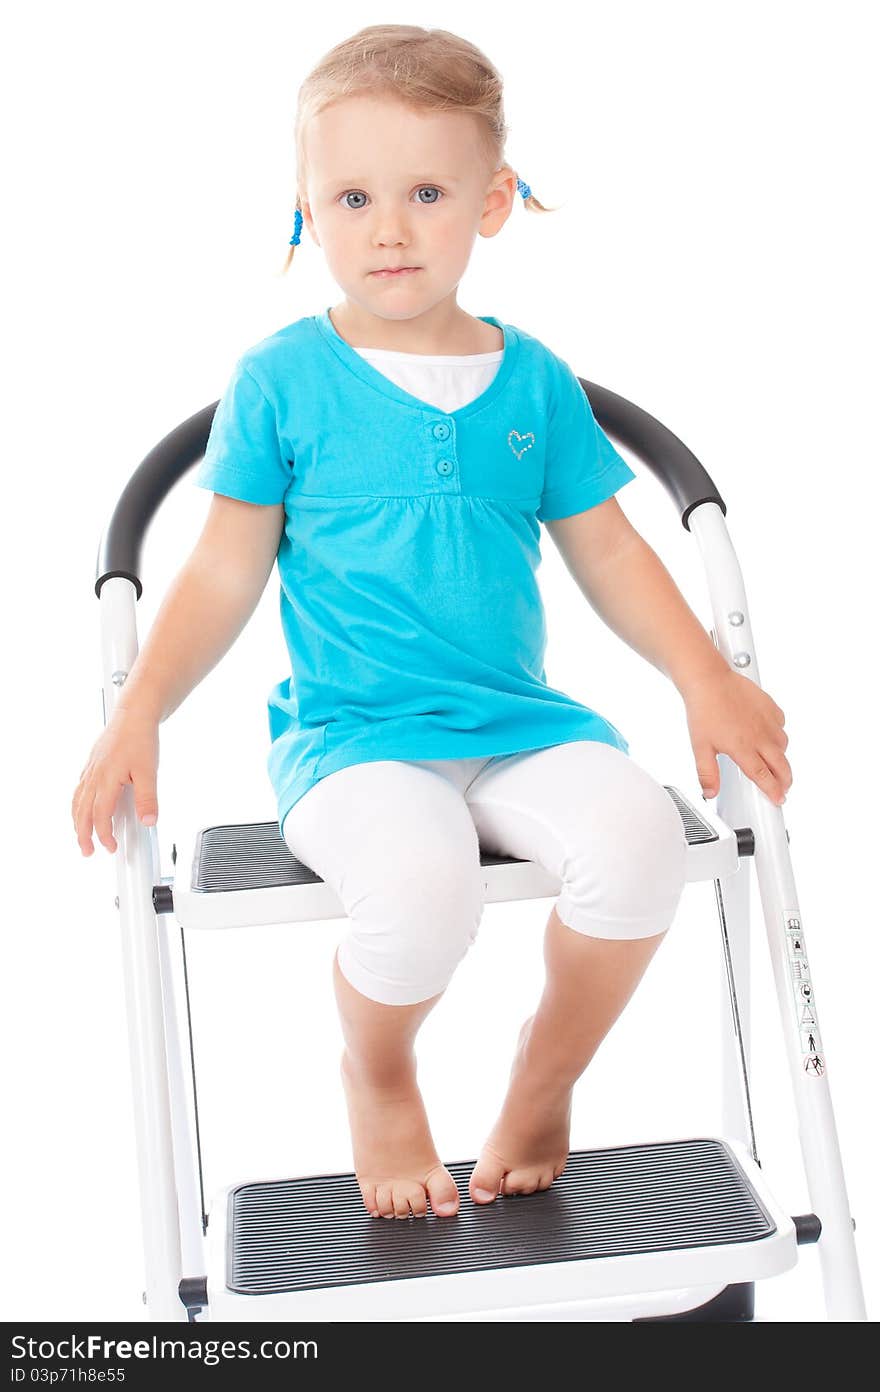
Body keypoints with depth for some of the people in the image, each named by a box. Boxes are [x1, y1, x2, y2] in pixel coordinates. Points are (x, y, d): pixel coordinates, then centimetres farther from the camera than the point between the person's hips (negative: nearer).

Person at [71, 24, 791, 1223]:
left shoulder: (535, 380, 9)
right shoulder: (281, 381, 1)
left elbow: (609, 553, 14)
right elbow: (226, 573, 4)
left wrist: (707, 681, 4)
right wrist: (140, 711, -6)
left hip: (520, 720, 3)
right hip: (349, 731, -3)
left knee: (636, 838, -27)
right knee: (422, 882, -34)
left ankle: (545, 1079, 4)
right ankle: (377, 1074, 5)